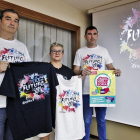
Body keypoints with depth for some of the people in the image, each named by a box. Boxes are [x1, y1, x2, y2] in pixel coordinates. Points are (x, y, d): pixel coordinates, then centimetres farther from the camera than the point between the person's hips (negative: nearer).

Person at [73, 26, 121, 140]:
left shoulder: (103, 50, 10)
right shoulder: (80, 52, 6)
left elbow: (110, 67, 8)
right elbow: (75, 70, 2)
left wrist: (116, 71, -14)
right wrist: (81, 72, -20)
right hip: (86, 91, -1)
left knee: (101, 119, 12)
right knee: (87, 120, 9)